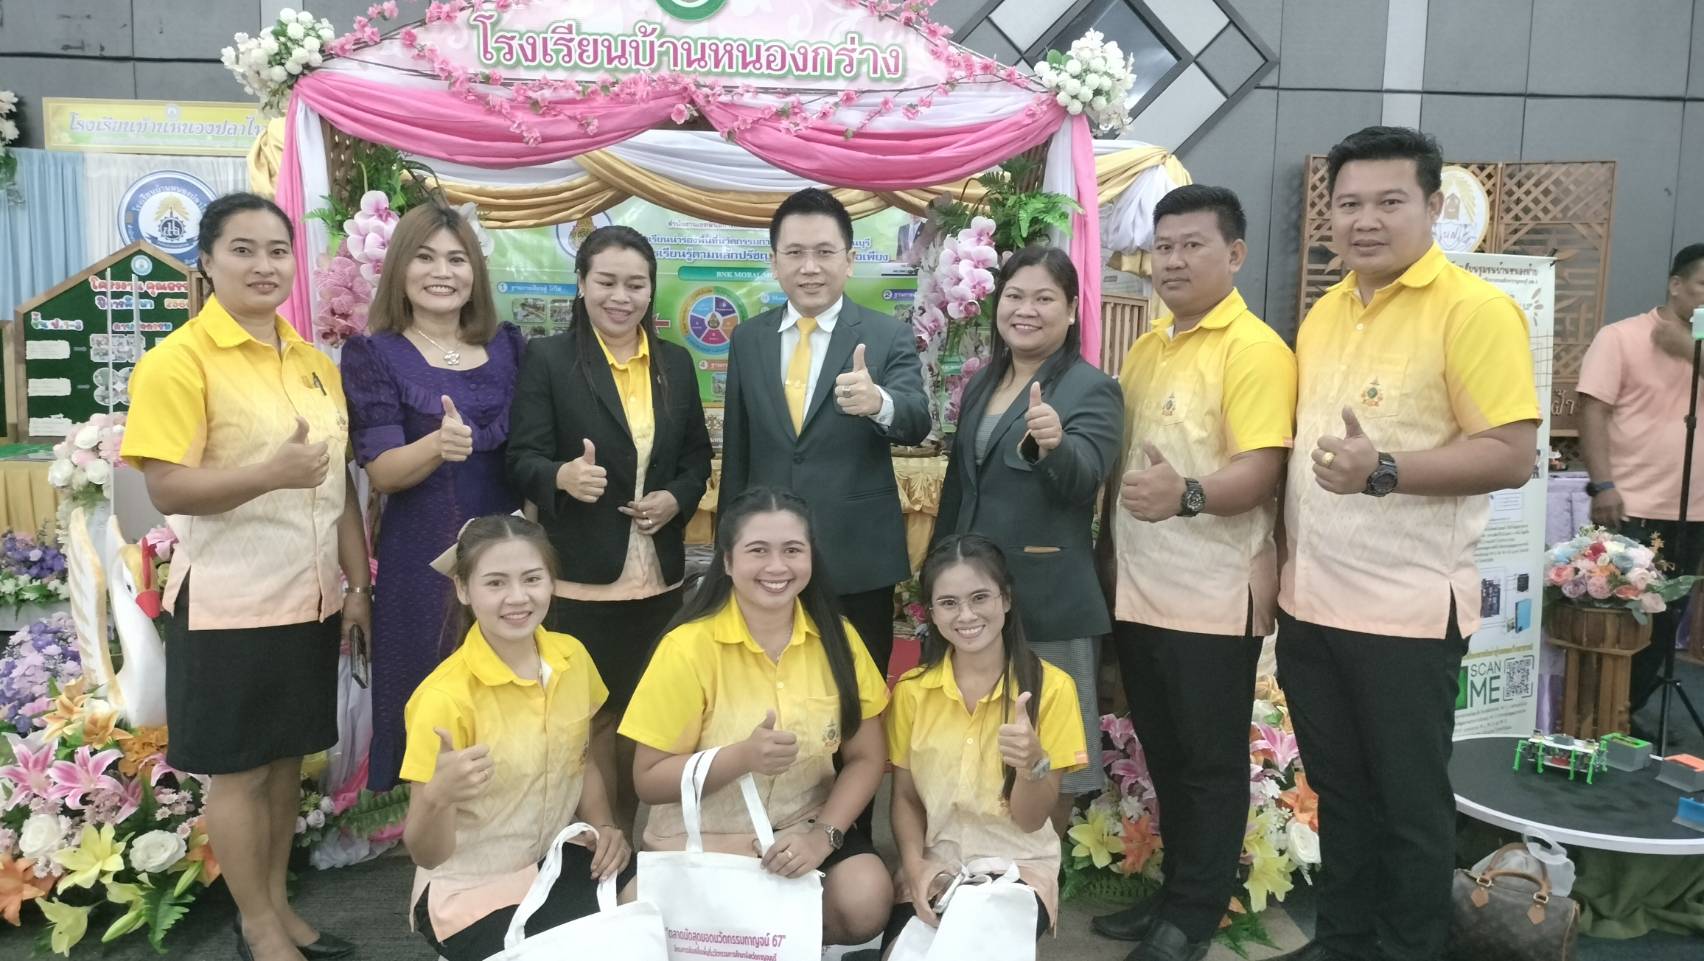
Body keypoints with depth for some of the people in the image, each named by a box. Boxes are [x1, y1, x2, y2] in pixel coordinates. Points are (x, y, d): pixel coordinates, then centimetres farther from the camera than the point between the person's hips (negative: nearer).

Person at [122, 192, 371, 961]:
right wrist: (273, 472, -29)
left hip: (310, 597, 6)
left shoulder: (315, 363, 9)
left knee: (288, 759, 16)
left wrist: (358, 582, 9)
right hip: (231, 603, -6)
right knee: (238, 770, 7)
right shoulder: (178, 359, -10)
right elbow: (166, 488, -16)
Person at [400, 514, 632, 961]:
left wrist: (604, 827, -5)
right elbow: (426, 855, -16)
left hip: (558, 862, 5)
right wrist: (438, 797, -36)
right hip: (471, 891, -5)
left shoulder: (571, 656, -6)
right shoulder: (446, 696, -21)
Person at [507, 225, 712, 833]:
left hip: (659, 575, 4)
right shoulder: (548, 358, -3)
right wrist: (562, 476, -30)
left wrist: (679, 497, -6)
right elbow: (522, 457, -8)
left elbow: (697, 454, 14)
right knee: (591, 715, 5)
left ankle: (631, 834, 30)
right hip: (581, 577, -4)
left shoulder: (676, 362, 10)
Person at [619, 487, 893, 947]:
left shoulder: (837, 639, -4)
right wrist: (742, 757, -27)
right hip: (702, 841, -2)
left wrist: (824, 833, -17)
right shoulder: (688, 648, -15)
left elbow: (867, 758, 0)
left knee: (866, 903, -23)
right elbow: (649, 780, -11)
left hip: (806, 827, 3)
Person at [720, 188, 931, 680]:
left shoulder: (889, 337, -4)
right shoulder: (747, 338, 6)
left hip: (858, 557, -2)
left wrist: (878, 402, -41)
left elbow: (916, 422, -19)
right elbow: (736, 450, 10)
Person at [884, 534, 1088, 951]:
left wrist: (1033, 763, -29)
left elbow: (1030, 820, -8)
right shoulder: (911, 690, -2)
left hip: (1017, 867, -1)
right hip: (933, 866, 2)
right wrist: (914, 865, -14)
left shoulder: (1051, 686, -10)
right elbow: (904, 797, 5)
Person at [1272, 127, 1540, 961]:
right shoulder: (1323, 313, 10)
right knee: (1337, 790, 19)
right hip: (1310, 602, 7)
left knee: (1409, 803, 9)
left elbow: (1512, 454, -17)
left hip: (1405, 609, -6)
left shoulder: (1474, 309, -11)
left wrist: (1384, 471, -28)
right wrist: (1283, 561, 11)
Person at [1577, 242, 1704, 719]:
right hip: (1632, 510, -6)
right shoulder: (1620, 337, -5)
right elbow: (1593, 411, -11)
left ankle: (1628, 713, 26)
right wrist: (1603, 486, -18)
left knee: (1665, 622, 12)